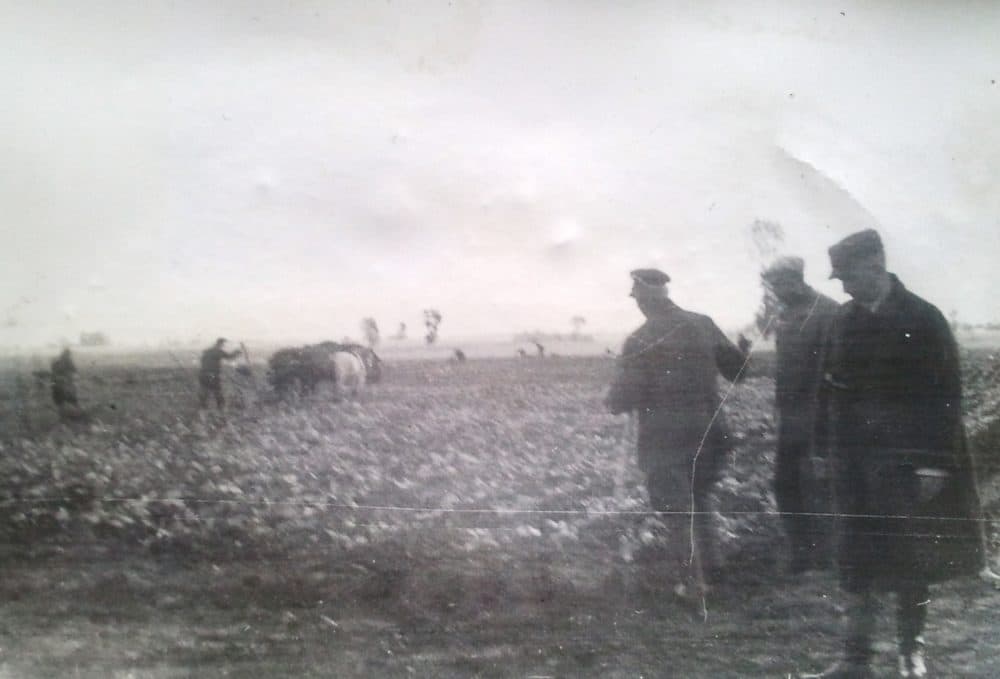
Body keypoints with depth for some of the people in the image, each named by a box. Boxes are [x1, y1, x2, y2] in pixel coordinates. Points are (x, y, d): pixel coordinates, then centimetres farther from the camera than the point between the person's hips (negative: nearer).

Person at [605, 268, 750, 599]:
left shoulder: (639, 342, -14)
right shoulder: (702, 325, -2)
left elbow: (623, 397, -15)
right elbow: (737, 367, 6)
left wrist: (611, 401, 6)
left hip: (666, 439, -4)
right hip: (708, 433, 5)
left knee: (678, 510, 7)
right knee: (699, 500, 23)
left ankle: (693, 582, 9)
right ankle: (711, 569, 23)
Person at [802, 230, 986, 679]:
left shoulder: (923, 319, -7)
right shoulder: (844, 322, 5)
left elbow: (946, 395, -8)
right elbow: (831, 390, 9)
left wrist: (934, 463, -13)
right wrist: (835, 449, 2)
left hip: (908, 462, -4)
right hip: (855, 463, 4)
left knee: (911, 559, 6)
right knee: (854, 559, 4)